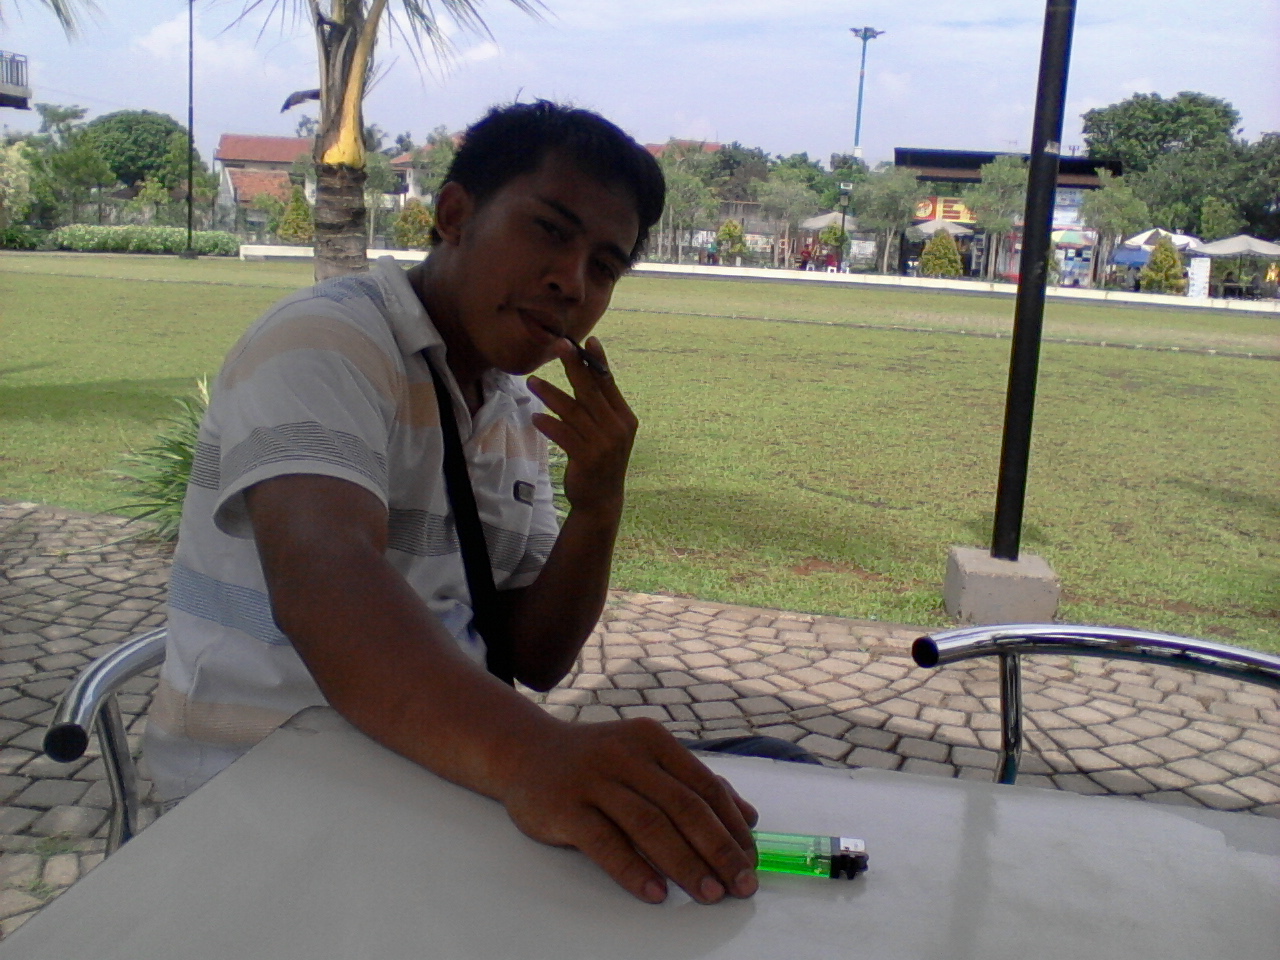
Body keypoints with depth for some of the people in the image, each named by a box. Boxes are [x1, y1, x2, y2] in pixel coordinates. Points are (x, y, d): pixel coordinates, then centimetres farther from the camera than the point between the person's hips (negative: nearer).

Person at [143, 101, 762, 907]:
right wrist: (530, 755, -51)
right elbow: (320, 582, -35)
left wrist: (598, 503, -12)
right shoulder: (327, 342, -15)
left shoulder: (518, 410, 9)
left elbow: (532, 657, 6)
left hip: (438, 765, 8)